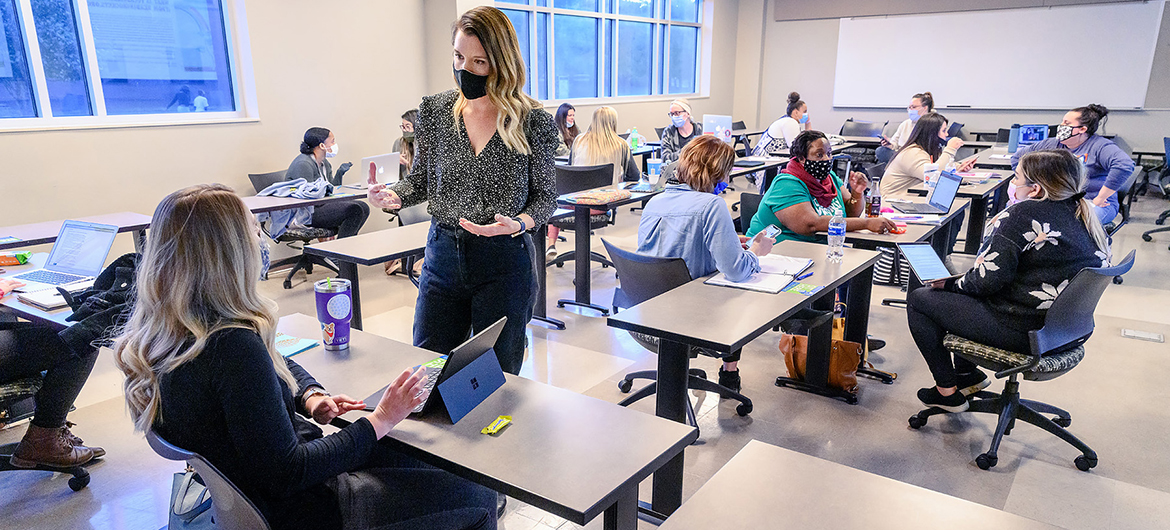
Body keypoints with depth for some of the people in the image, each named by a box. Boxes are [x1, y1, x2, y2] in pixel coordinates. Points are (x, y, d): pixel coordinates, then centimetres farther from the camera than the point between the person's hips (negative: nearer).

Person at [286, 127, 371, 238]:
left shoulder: (325, 163, 14)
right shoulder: (303, 164, -17)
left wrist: (340, 173, 2)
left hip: (321, 205, 10)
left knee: (364, 208, -1)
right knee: (354, 210, -24)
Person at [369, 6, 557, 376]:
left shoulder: (533, 121, -7)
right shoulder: (435, 110, 2)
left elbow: (545, 195, 0)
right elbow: (421, 180, 11)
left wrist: (519, 223, -20)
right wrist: (393, 196, -10)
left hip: (505, 262, -3)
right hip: (443, 255, 3)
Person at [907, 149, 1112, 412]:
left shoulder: (1025, 214, -20)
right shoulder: (1085, 217, 5)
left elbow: (988, 279, -23)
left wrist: (949, 284, -4)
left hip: (1020, 332, -10)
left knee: (918, 299, 2)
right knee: (959, 293, 27)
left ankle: (948, 392, 10)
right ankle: (967, 372, 36)